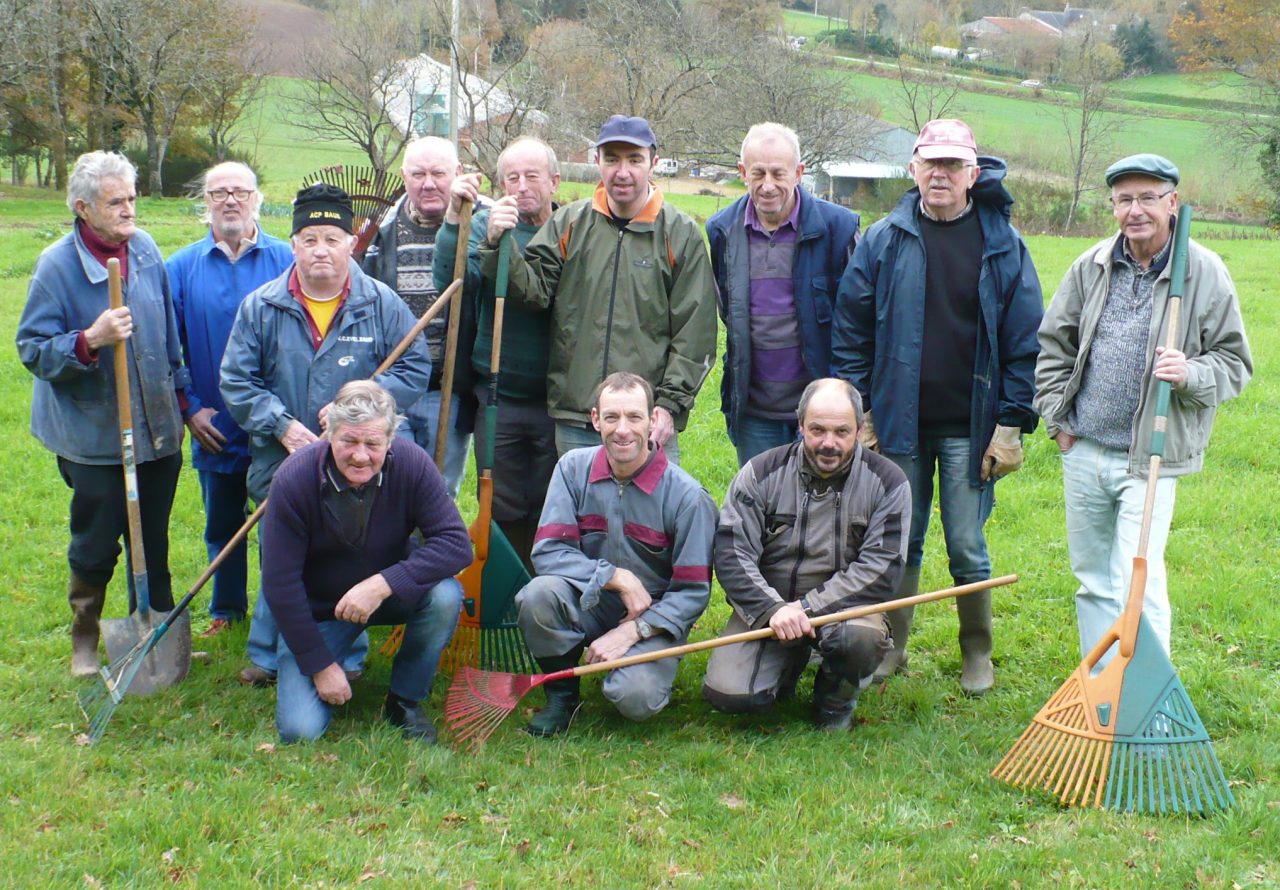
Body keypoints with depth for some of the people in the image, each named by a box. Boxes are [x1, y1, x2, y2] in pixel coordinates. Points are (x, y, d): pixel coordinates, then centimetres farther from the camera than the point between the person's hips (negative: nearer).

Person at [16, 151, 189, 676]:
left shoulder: (146, 249, 2)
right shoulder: (57, 265, -14)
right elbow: (32, 350, -13)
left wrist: (178, 394, 19)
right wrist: (90, 340, -29)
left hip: (157, 431, 4)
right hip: (93, 435, -4)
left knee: (153, 544, 14)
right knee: (95, 547, 6)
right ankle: (84, 641, 28)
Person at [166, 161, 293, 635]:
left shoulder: (285, 260, -4)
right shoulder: (182, 268, 2)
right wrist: (190, 409, -2)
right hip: (215, 427, 2)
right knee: (222, 526, 16)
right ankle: (226, 609, 33)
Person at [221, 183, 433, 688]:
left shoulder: (381, 305, 0)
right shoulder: (261, 307, 2)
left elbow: (414, 370, -1)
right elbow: (236, 381, 2)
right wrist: (281, 426, -12)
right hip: (282, 467, 1)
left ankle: (345, 661, 21)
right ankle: (269, 657, 25)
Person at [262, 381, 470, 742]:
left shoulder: (412, 464, -22)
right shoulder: (294, 479, -25)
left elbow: (456, 543, -26)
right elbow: (280, 583, -19)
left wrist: (384, 584, -38)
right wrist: (321, 665, -17)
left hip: (392, 592, 1)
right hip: (318, 608, -1)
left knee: (445, 596, -31)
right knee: (300, 730, -16)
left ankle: (405, 700, -5)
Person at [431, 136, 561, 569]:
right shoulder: (485, 225, 0)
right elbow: (450, 281, -14)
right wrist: (454, 218, -24)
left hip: (556, 399, -1)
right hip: (497, 398, 1)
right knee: (502, 510, 10)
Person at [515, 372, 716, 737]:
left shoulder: (687, 496, -14)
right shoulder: (574, 468, -5)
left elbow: (693, 591, -11)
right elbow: (547, 552, -12)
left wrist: (630, 632, -21)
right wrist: (618, 578, -22)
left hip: (652, 619, -2)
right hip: (586, 607, 2)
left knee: (635, 699, -29)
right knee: (539, 594, -30)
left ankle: (641, 668, 11)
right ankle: (561, 693, -3)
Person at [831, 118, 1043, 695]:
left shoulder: (1002, 246, -1)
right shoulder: (884, 241, 2)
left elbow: (1025, 341, 0)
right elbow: (850, 329, 4)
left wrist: (1012, 425, -5)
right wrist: (857, 412, 0)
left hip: (969, 427, -1)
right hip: (897, 422, 2)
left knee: (967, 549, 4)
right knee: (900, 542, 10)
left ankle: (977, 653, 23)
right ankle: (891, 648, 24)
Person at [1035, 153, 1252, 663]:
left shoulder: (1205, 273, -6)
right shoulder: (1091, 267, 4)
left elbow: (1235, 362, 0)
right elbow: (1053, 344, 15)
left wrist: (1190, 375, -20)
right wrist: (1057, 417, 9)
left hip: (1150, 461, -4)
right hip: (1083, 453, 5)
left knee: (1138, 586, -10)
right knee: (1093, 581, 15)